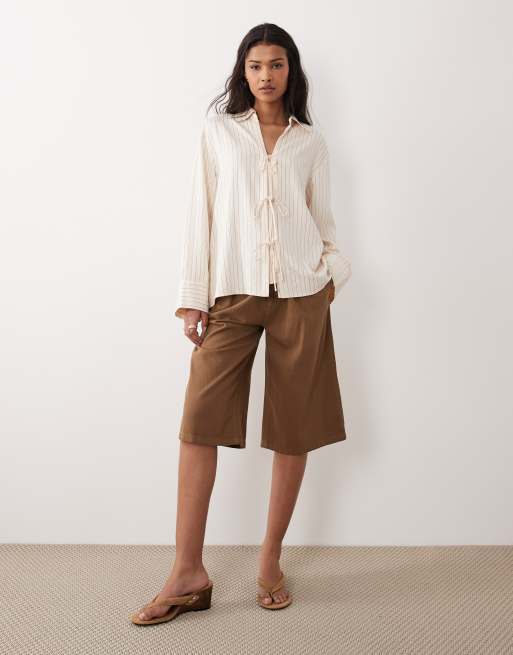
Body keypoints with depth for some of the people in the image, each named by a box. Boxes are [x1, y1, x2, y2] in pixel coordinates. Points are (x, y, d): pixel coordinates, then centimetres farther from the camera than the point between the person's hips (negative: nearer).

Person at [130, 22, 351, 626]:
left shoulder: (310, 141, 14)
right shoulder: (218, 130, 11)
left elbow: (323, 218, 17)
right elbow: (201, 215, 6)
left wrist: (334, 268, -2)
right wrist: (193, 297, 0)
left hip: (300, 293, 1)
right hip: (232, 292, -1)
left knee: (294, 426, 2)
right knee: (199, 421, -9)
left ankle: (270, 560, 16)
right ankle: (188, 574, -1)